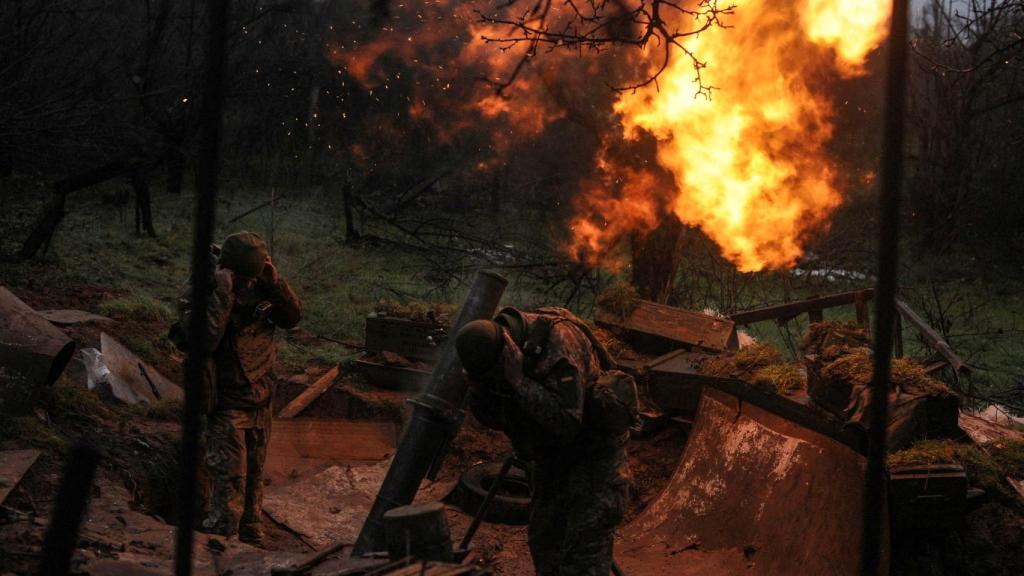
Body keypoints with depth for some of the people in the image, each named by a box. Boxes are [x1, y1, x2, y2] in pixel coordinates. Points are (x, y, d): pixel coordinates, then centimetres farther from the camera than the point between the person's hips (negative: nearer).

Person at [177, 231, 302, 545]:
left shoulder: (258, 284, -2)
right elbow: (204, 340, -30)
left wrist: (275, 281, -14)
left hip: (261, 398, 6)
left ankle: (251, 538, 30)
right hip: (226, 401, -6)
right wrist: (223, 293, -31)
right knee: (230, 481, -10)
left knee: (254, 474, 17)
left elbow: (292, 317, 0)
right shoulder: (197, 293, -17)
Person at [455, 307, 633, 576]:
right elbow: (495, 419, -2)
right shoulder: (490, 352, -11)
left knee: (584, 543, -11)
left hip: (595, 446, -7)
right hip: (552, 451, 7)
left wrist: (520, 381, -40)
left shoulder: (558, 340, -32)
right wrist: (478, 388, -21)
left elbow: (566, 421, -36)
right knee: (545, 538, 12)